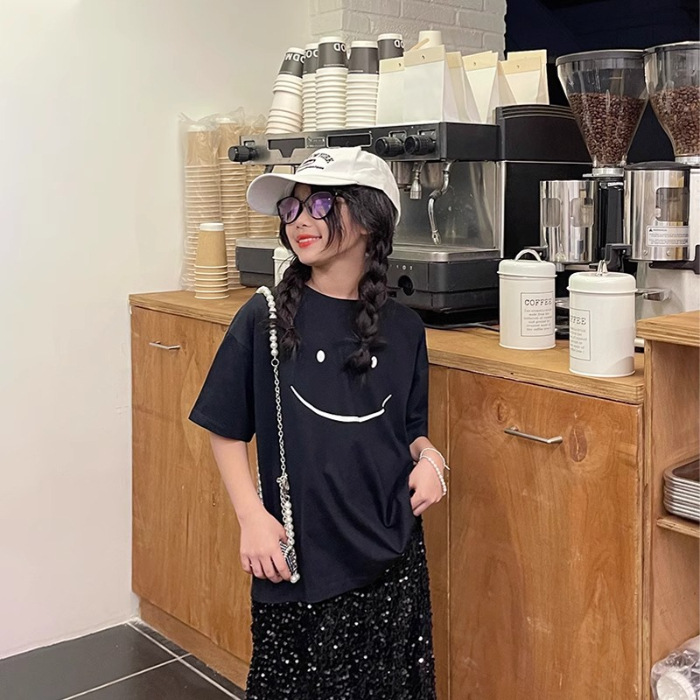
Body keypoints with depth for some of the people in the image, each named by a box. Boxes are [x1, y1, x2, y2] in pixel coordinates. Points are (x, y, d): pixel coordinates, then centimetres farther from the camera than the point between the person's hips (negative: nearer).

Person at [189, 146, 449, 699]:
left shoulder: (403, 328, 1)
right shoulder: (266, 319, -6)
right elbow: (226, 430, -1)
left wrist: (427, 456, -7)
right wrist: (252, 517, -10)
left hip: (391, 551, 2)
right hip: (298, 552, -2)